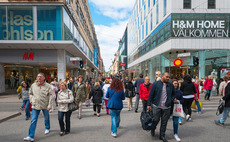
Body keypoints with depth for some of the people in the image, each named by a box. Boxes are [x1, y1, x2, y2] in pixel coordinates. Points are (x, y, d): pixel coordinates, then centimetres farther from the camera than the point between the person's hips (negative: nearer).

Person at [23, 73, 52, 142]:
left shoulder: (48, 86, -10)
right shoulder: (33, 85, 0)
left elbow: (50, 95, -10)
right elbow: (30, 93, 16)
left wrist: (49, 105, -14)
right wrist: (32, 101, 4)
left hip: (45, 106, -1)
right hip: (35, 105, 2)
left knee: (46, 118, 18)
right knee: (33, 120, 1)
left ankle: (47, 128, 45)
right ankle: (31, 136, 7)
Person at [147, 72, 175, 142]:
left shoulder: (171, 85, 7)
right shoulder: (156, 84, -4)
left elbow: (173, 94, 20)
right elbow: (151, 94, -3)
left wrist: (173, 99, 0)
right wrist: (149, 104, -6)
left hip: (166, 107, 3)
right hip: (156, 106, -3)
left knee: (164, 122, 9)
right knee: (156, 119, 3)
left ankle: (162, 136, 27)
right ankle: (152, 129, 35)